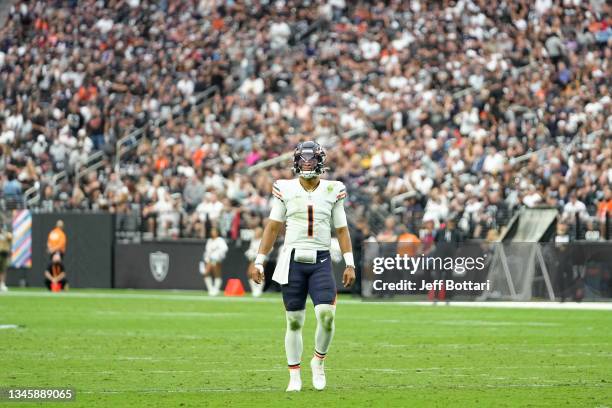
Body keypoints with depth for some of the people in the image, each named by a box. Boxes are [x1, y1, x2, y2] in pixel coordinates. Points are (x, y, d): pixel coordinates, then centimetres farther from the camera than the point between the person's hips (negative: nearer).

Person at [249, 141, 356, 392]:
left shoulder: (332, 191, 6)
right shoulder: (285, 190, 3)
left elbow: (341, 230, 9)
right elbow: (273, 228, 7)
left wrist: (350, 264, 3)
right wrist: (259, 262, 4)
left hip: (321, 261, 0)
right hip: (293, 260, 0)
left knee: (326, 314, -16)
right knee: (294, 321, 2)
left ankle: (318, 361, 8)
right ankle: (294, 376, 11)